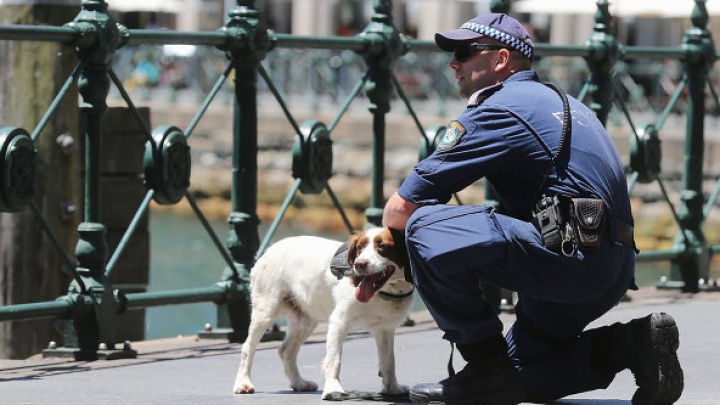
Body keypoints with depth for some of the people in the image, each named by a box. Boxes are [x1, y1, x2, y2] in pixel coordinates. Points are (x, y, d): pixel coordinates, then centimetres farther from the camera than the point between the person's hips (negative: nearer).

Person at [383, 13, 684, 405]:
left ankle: (487, 367, -9)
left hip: (572, 255, -10)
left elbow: (402, 206, -6)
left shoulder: (498, 110, -4)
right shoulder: (558, 101, 25)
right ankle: (631, 345, 8)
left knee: (426, 229, -17)